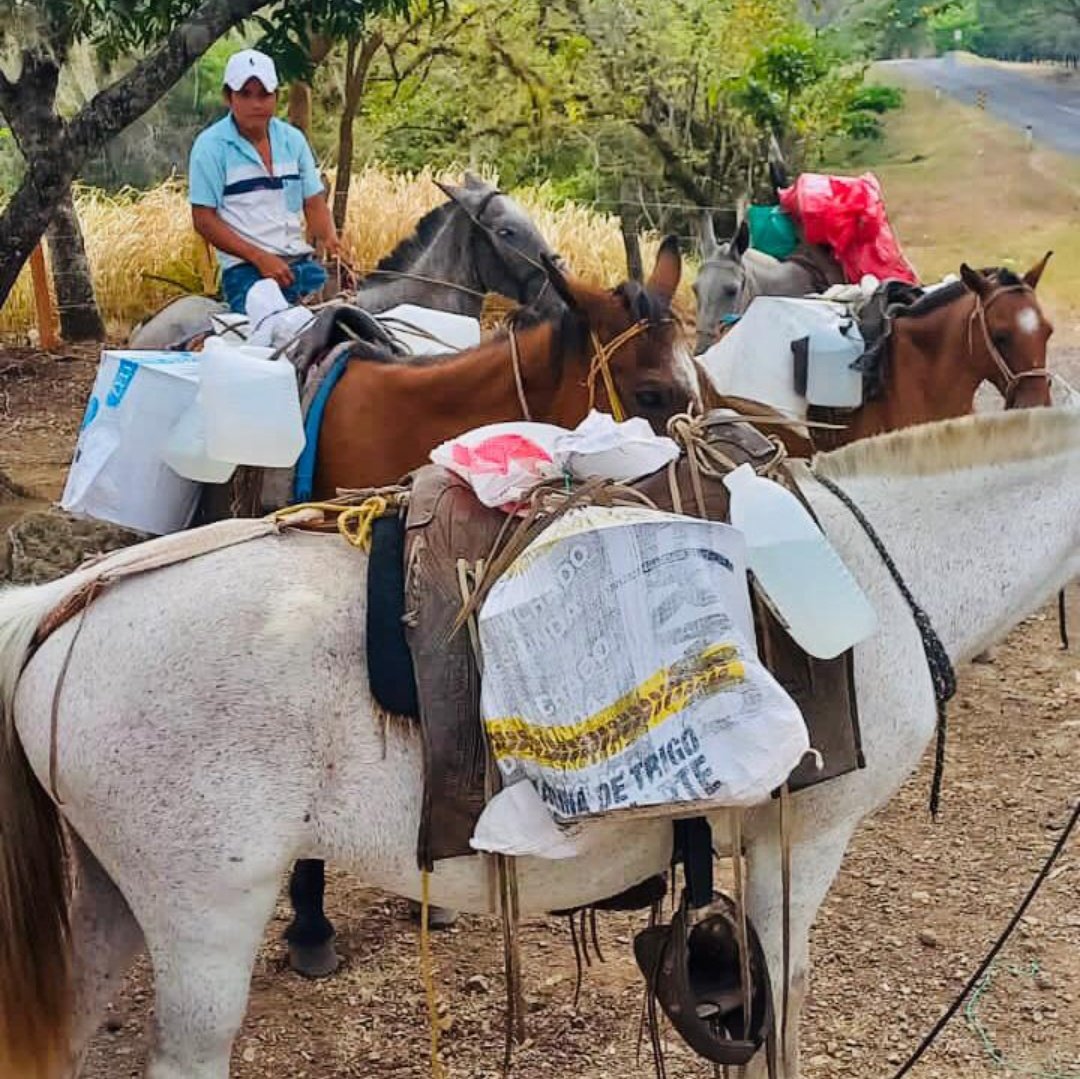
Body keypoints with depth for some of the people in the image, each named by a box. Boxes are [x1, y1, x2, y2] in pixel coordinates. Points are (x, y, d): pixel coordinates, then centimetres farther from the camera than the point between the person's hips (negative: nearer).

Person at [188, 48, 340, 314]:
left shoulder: (293, 139, 13)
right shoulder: (211, 146, -1)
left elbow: (315, 203, 15)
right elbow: (203, 220, -4)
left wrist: (330, 239, -8)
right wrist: (260, 258, -13)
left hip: (301, 262, 5)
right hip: (245, 269, -5)